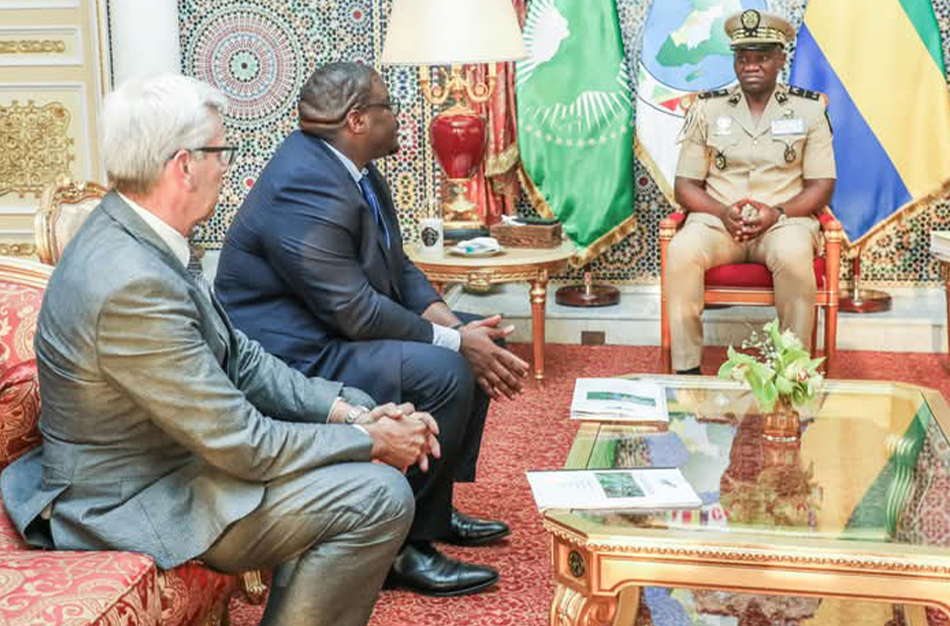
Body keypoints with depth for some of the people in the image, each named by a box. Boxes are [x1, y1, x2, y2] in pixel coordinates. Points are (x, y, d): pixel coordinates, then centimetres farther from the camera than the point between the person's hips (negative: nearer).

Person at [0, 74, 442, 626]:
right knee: (380, 496, -16)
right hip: (133, 505, -10)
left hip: (160, 454, 10)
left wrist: (349, 411, -5)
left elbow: (239, 357, 6)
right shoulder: (134, 284, -30)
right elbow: (243, 445, -26)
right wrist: (372, 441, -13)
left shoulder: (130, 233, 1)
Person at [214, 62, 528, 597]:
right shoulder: (307, 190, -25)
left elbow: (396, 265, 11)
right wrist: (453, 341, -20)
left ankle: (438, 506, 17)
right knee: (443, 373, -27)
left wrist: (440, 314, -7)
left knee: (481, 345, 10)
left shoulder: (351, 169, 6)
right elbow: (356, 313, -26)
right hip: (293, 356, -11)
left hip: (332, 332, 11)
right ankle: (403, 544, -13)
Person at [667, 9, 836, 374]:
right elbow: (685, 185, 7)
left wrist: (777, 212, -15)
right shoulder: (708, 108, 10)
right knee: (682, 251, -33)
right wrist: (724, 212, -13)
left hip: (785, 219, -1)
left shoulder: (808, 110, 8)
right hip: (717, 218, 1)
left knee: (794, 256, -37)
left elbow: (822, 186, 4)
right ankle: (686, 369, -25)